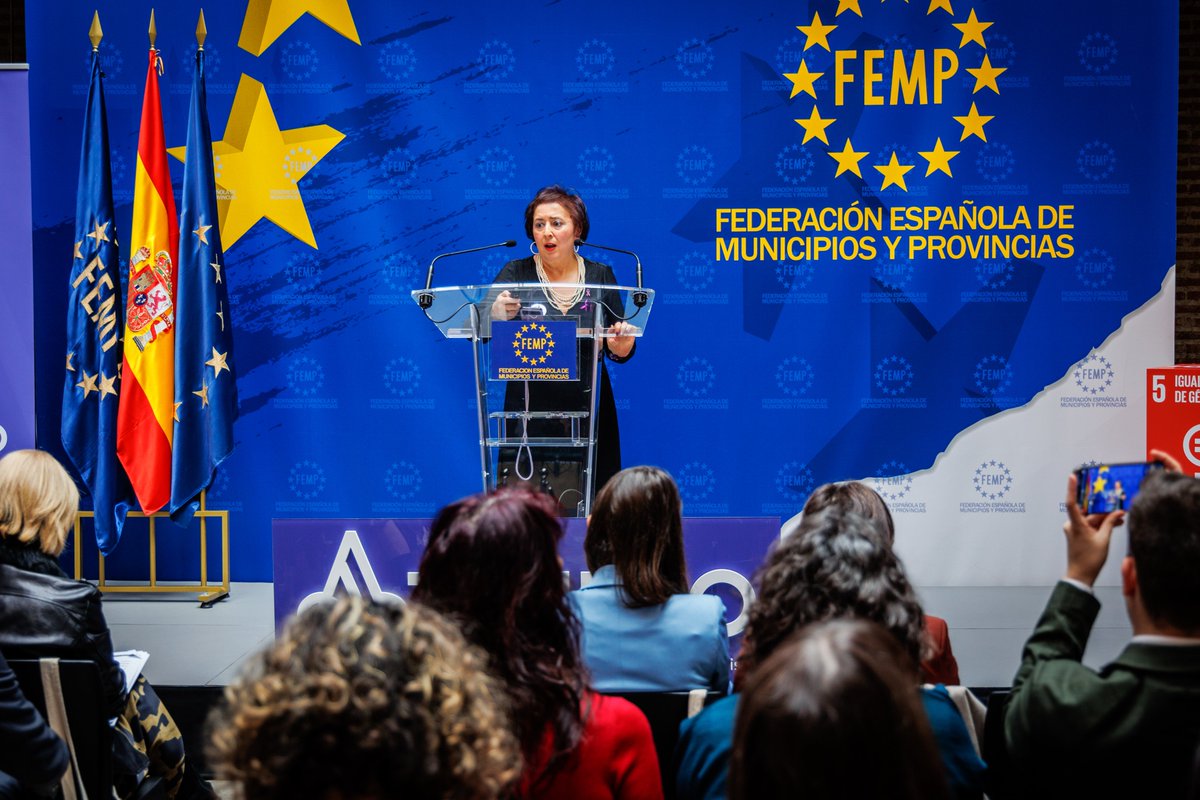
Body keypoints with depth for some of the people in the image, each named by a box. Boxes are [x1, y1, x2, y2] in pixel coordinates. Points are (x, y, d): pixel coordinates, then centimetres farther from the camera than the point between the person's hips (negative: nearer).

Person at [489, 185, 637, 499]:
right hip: (529, 410, -1)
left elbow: (617, 347, 8)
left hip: (587, 411, 1)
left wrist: (621, 348, -15)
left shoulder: (600, 275, 6)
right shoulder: (516, 274, 2)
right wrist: (495, 315, -29)